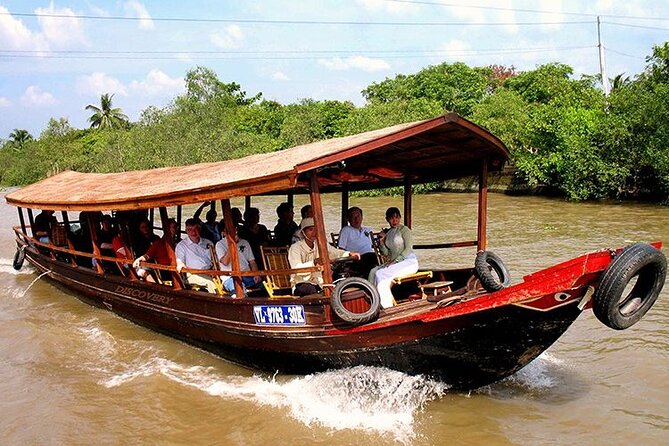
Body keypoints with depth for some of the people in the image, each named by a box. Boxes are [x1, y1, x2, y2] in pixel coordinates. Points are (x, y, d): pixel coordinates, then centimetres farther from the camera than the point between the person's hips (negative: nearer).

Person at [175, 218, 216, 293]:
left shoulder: (208, 243, 23)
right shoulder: (181, 245, 14)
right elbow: (179, 261, 4)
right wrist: (180, 265, -21)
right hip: (194, 275, -3)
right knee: (210, 282, -35)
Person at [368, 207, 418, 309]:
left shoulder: (404, 229, 0)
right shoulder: (387, 233, 19)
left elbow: (408, 249, -9)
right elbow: (386, 253, 17)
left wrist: (395, 261, -19)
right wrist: (381, 241, 0)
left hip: (409, 261, -6)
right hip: (394, 263, 7)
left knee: (381, 274, -28)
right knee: (373, 272, -19)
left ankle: (387, 306, -27)